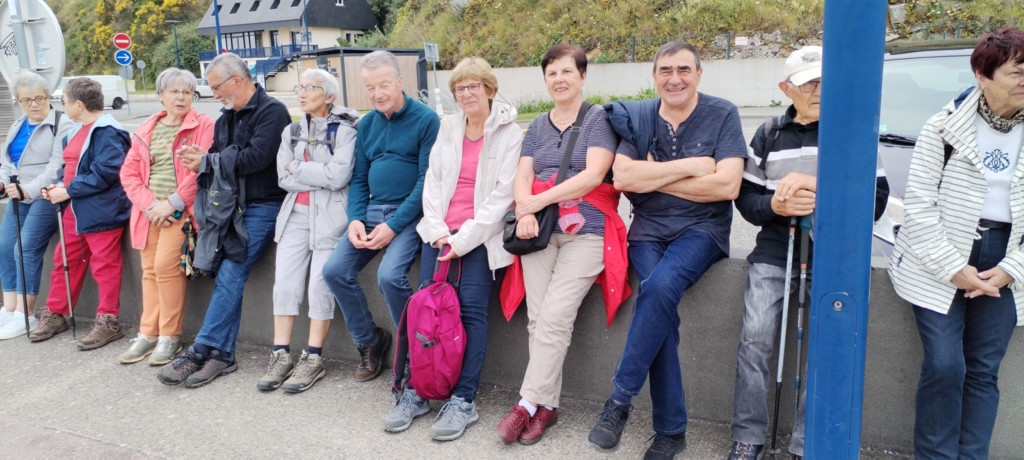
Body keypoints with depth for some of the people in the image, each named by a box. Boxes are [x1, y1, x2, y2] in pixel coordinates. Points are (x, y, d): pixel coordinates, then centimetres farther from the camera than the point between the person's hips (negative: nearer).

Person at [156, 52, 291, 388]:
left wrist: (208, 161, -7)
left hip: (262, 207, -7)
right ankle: (222, 355, 1)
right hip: (230, 207, 7)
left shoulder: (271, 111, -7)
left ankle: (200, 352, -10)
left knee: (230, 275, -14)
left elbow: (255, 158, -18)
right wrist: (201, 163, -5)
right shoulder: (226, 119, 19)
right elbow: (220, 162, 18)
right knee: (229, 277, -2)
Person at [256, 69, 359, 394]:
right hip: (295, 212, 5)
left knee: (320, 283, -8)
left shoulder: (344, 130, -3)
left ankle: (313, 359, 3)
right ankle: (281, 355, 6)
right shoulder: (292, 131, 15)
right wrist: (321, 178, -9)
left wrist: (298, 167, -5)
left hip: (330, 215, -5)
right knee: (284, 280, -2)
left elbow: (338, 175, -16)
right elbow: (284, 179, 3)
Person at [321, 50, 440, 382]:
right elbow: (359, 178, 14)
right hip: (373, 209, 7)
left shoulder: (426, 120, -7)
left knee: (389, 276, -26)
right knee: (335, 270, -6)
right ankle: (370, 341, 14)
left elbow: (427, 179, -12)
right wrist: (355, 219, -4)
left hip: (409, 212, -6)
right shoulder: (366, 124, 13)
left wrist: (394, 225, -18)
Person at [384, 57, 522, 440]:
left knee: (471, 306, -14)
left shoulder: (510, 133, -1)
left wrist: (465, 239, -14)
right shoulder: (447, 128, 14)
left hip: (482, 234, -4)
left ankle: (464, 400, -5)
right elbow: (432, 181, 11)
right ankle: (415, 391, 6)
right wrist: (438, 231, -4)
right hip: (441, 230, 4)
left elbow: (503, 194, -9)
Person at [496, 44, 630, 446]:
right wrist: (525, 214, -12)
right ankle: (547, 405, 5)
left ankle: (528, 403, -5)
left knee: (554, 317, -16)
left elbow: (593, 175, -11)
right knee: (537, 318, -7)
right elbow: (522, 178, 9)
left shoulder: (599, 118, 2)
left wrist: (537, 201, -12)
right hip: (541, 230, 4)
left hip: (586, 232, -4)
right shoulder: (537, 126, 18)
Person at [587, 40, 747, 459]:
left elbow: (727, 186, -13)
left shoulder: (722, 115, -2)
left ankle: (620, 399, -16)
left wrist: (654, 177, -9)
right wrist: (689, 165, -13)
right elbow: (623, 178, -9)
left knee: (661, 286, -31)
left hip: (701, 229, -2)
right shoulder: (636, 117, 5)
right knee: (659, 299, -22)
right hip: (648, 230, 2)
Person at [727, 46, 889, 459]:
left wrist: (817, 184, -20)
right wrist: (775, 205, -15)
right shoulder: (769, 135, 10)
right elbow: (746, 197, 8)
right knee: (754, 339, -10)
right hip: (776, 247, 2)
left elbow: (876, 200, -7)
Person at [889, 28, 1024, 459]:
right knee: (945, 366, -8)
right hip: (940, 266, -3)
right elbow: (919, 206, -9)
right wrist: (953, 269, -13)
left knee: (983, 371, 7)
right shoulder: (946, 126, -6)